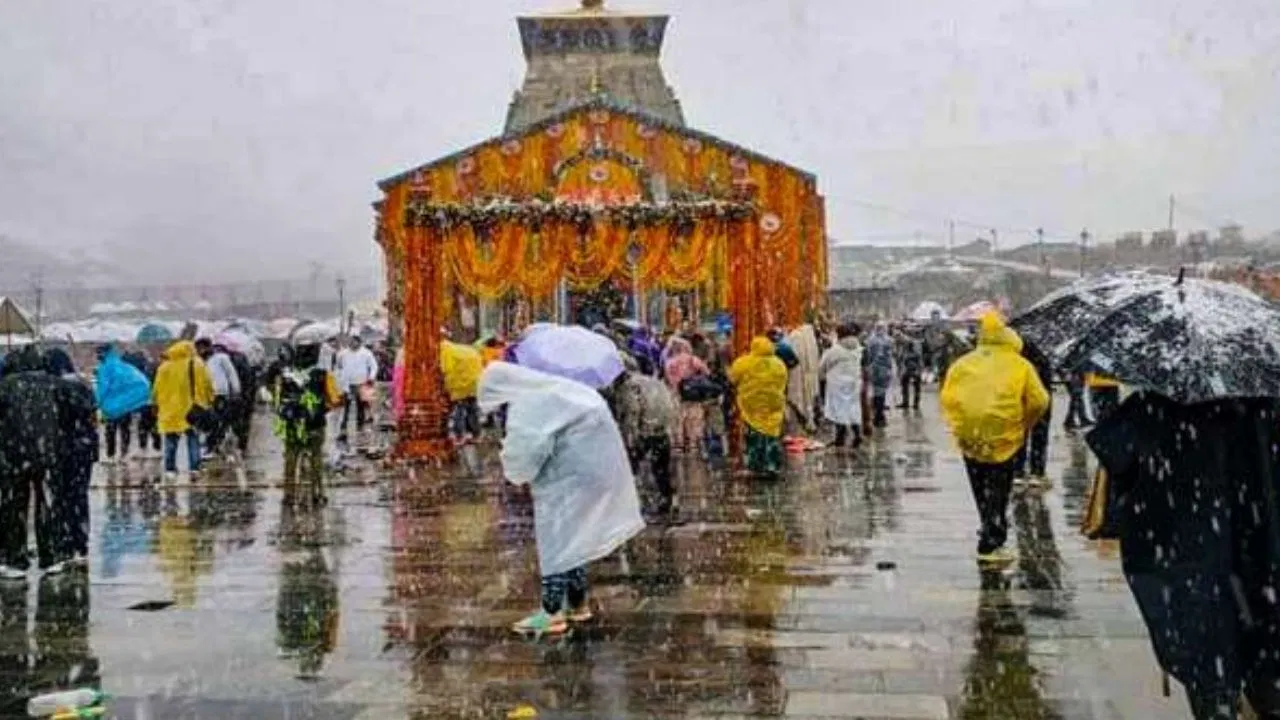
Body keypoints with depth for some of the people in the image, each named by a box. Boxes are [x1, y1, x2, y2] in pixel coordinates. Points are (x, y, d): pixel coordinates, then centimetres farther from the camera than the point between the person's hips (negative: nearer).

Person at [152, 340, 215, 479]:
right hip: (191, 409, -1)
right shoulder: (197, 365, -3)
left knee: (171, 441, 10)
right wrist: (209, 402, 11)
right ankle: (194, 468, 0)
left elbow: (157, 389, 6)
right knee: (193, 439, 8)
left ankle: (170, 469, 7)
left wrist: (156, 405, 17)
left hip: (170, 410, 1)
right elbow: (207, 385, 0)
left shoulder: (164, 367, 2)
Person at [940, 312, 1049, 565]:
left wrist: (961, 426, 11)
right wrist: (1024, 426, 10)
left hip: (969, 437, 3)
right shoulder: (1020, 366, -1)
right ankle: (990, 545, 4)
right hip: (1003, 437, -3)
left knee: (981, 490, 19)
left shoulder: (962, 363, 6)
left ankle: (992, 532, 33)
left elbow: (947, 398, 0)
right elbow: (1039, 402, -5)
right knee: (997, 491, 6)